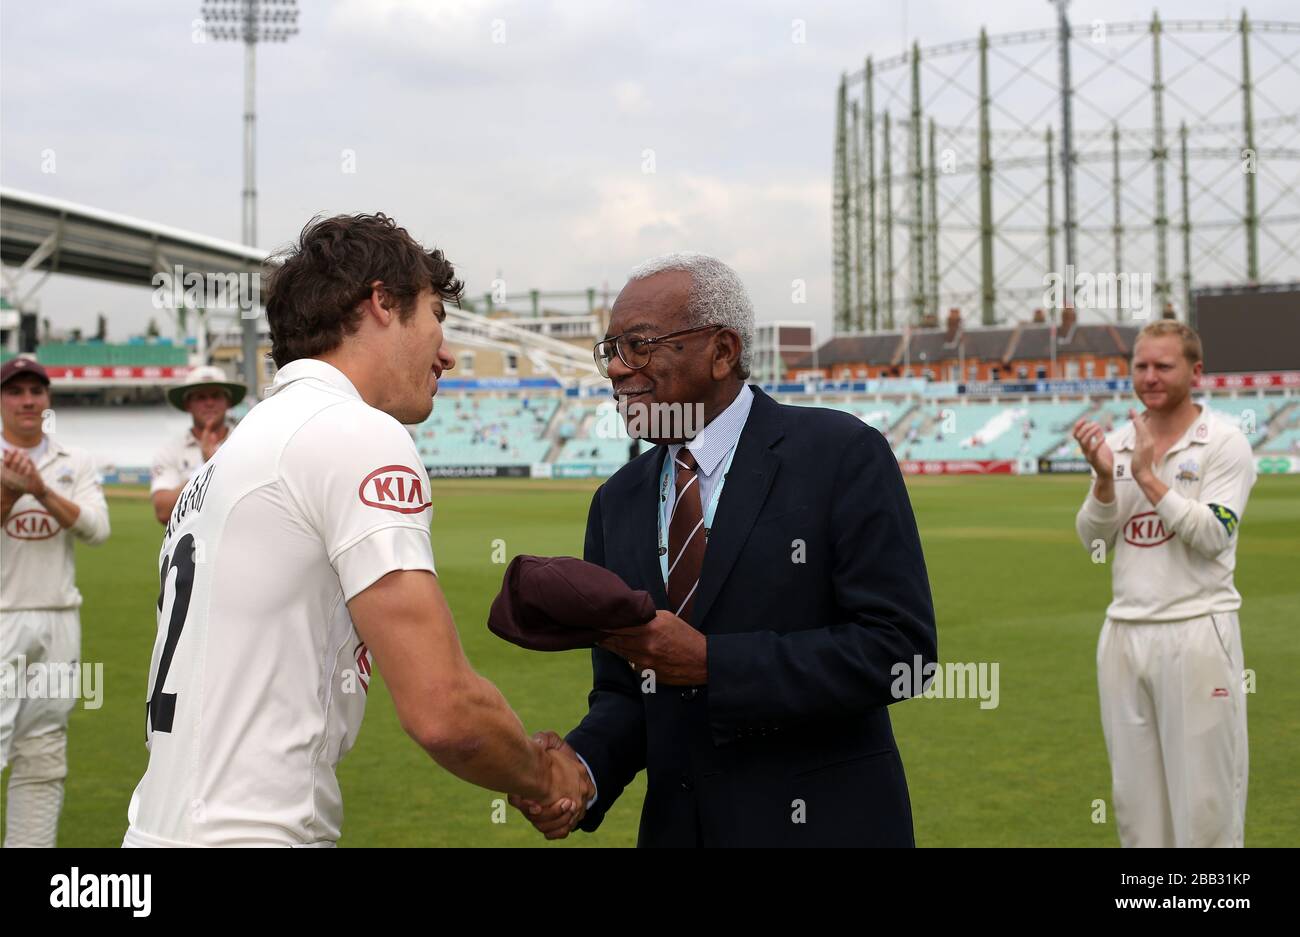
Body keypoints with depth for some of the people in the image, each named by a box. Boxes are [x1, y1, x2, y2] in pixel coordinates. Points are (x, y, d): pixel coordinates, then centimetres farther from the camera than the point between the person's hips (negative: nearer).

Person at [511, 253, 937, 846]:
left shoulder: (841, 454, -11)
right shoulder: (616, 503, 6)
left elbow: (896, 645, -17)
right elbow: (623, 691, 7)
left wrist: (709, 661, -21)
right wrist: (581, 765, -14)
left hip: (822, 821, -4)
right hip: (676, 823, 5)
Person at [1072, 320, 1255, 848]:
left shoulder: (1224, 443, -4)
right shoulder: (1116, 443, 11)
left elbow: (1213, 537, -15)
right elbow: (1094, 541, 6)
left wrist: (1148, 476, -16)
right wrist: (1105, 477, -10)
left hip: (1196, 631, -5)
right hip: (1124, 631, 5)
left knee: (1204, 790, -3)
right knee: (1133, 792, 11)